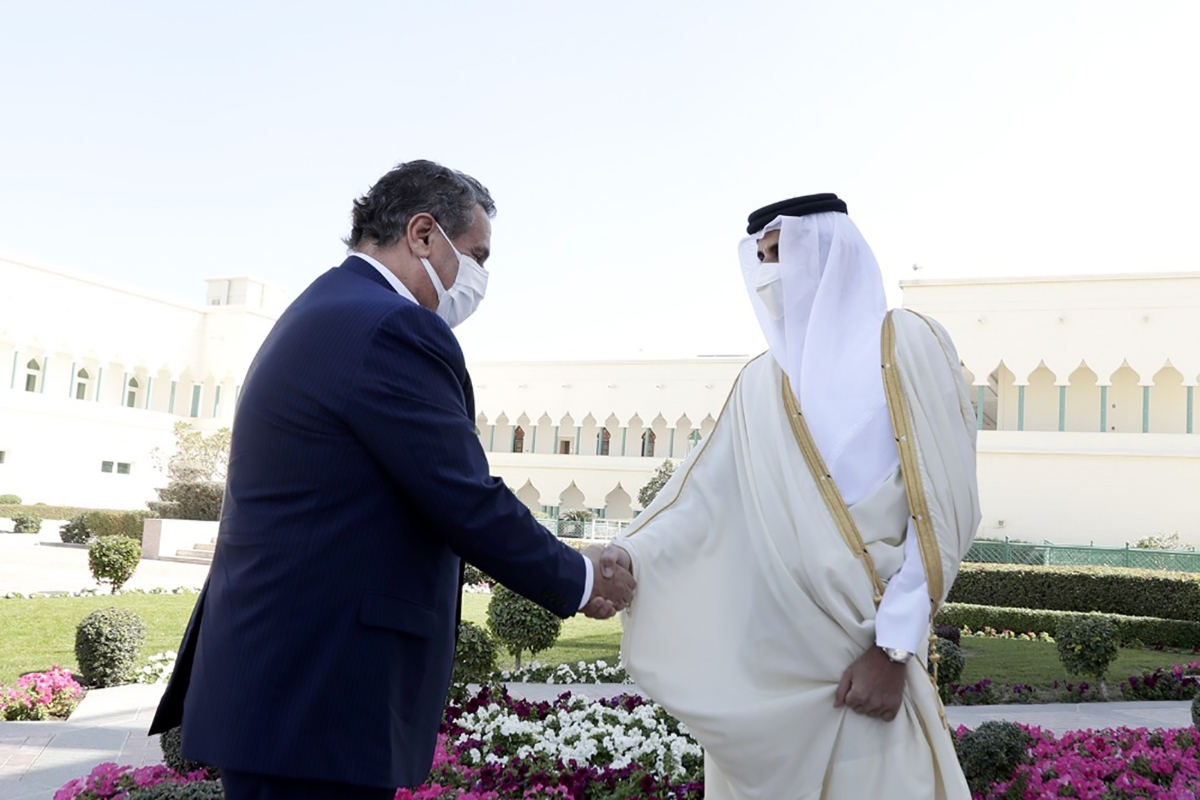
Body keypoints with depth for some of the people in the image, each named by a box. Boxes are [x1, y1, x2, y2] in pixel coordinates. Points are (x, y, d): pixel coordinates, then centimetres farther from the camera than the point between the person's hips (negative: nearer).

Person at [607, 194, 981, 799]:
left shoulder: (904, 346, -1)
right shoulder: (760, 382, 13)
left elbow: (939, 508, -7)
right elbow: (706, 496, 3)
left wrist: (893, 648, -12)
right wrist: (631, 556, -15)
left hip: (858, 657, -4)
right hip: (757, 657, 4)